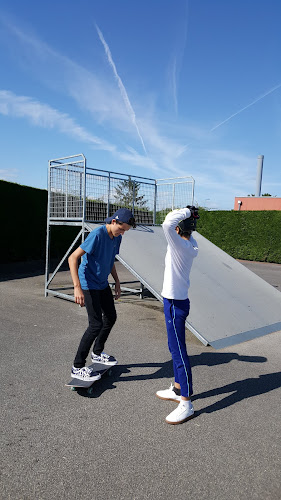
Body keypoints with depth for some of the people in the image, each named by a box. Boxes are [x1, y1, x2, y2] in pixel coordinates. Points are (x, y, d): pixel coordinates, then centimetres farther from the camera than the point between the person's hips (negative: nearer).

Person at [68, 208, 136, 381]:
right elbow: (73, 258, -28)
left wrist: (117, 282, 16)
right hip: (88, 285, -9)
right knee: (96, 324, -11)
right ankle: (78, 367, 3)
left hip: (103, 284, 9)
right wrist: (77, 288, -34)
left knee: (111, 317, 17)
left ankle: (97, 353, 39)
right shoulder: (97, 235, -25)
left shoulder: (117, 237, 1)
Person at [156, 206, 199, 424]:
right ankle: (178, 389, 39)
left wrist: (186, 211, -22)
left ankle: (186, 404, 11)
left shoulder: (180, 245, -22)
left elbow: (168, 223, -34)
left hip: (175, 304, -10)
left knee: (179, 352, -1)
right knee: (175, 348, 22)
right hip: (175, 300, 10)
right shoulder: (192, 247, 3)